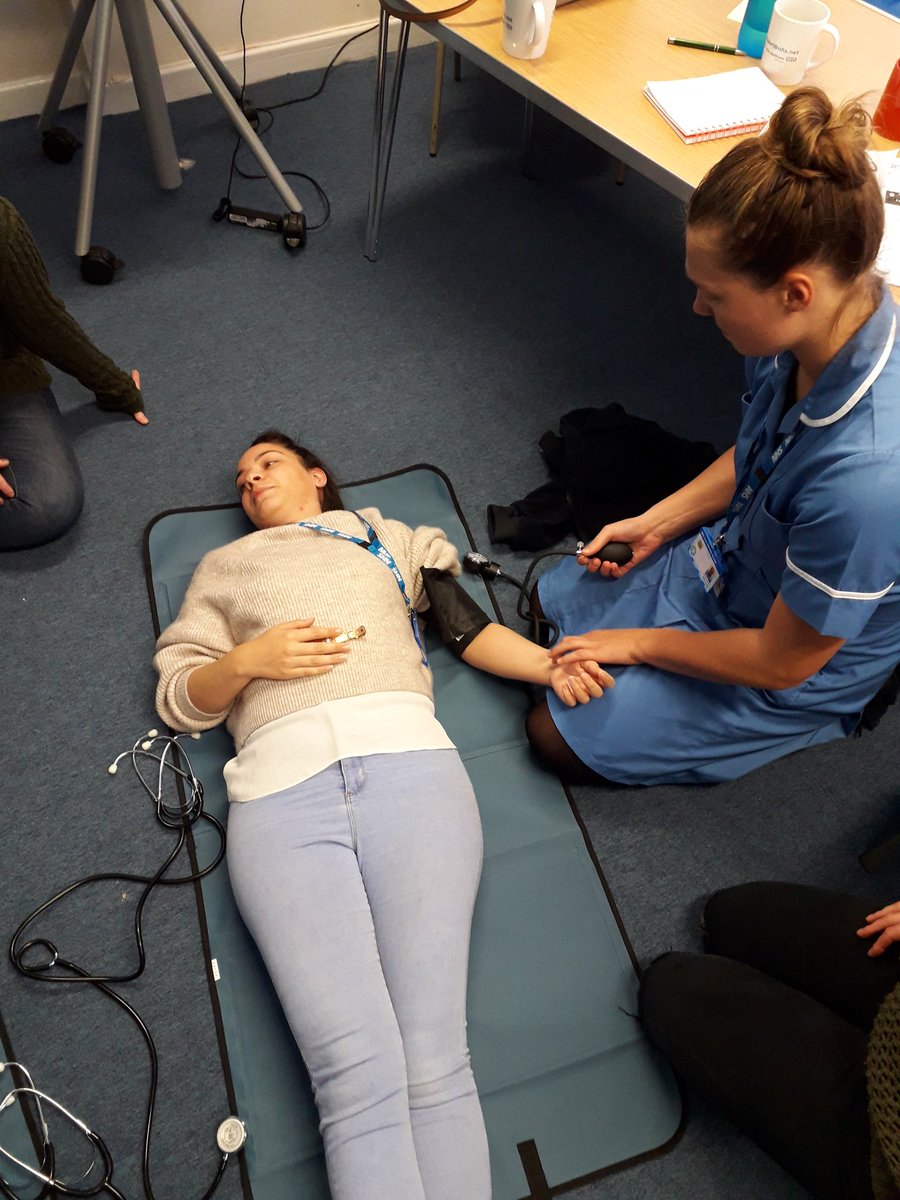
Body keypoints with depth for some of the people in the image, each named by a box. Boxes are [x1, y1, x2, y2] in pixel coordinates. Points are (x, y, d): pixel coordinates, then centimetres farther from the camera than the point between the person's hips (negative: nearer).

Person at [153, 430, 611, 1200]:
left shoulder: (386, 535, 32)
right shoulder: (223, 567, 32)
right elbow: (179, 699, 22)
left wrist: (551, 665, 5)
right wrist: (249, 658, 3)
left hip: (407, 760, 0)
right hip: (280, 783, 1)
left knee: (435, 1063, -17)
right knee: (357, 1073, -18)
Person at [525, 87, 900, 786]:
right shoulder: (818, 328, -20)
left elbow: (781, 663, -27)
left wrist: (638, 644, -14)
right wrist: (655, 525, 0)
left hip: (790, 674, -7)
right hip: (727, 559, 7)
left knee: (557, 733, 4)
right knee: (550, 597, 17)